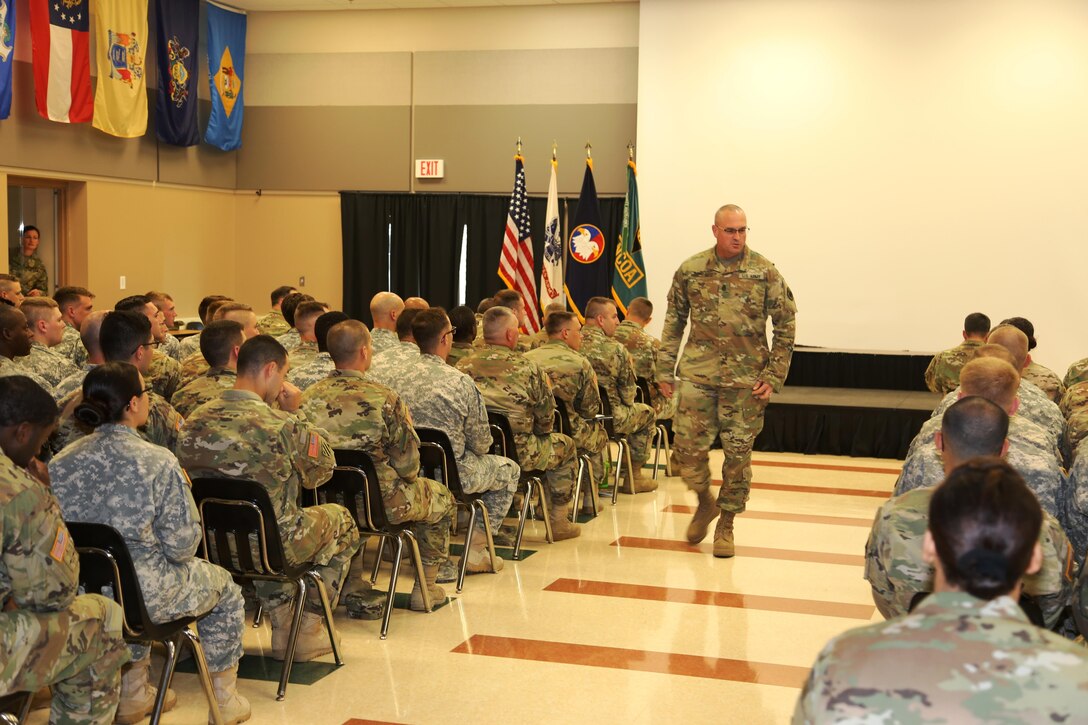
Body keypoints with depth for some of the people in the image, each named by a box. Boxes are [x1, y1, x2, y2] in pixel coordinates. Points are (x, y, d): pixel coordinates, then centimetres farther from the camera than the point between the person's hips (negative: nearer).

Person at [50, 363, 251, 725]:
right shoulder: (158, 462, -21)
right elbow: (182, 547, -18)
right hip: (145, 598, -5)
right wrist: (182, 490, 1)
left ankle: (132, 694, 44)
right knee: (225, 586, 24)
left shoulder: (60, 463, -7)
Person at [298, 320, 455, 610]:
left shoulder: (308, 398, -9)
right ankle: (426, 587, 29)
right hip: (381, 503, -4)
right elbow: (408, 466, -14)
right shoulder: (384, 399, -20)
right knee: (441, 497, 23)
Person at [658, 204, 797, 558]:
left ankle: (726, 524, 20)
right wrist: (665, 370, 6)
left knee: (738, 453, 4)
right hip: (697, 374, 1)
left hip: (746, 379, -1)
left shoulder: (765, 273, -2)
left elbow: (786, 325, 2)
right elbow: (673, 322, 10)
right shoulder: (690, 271, 2)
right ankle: (705, 501, 28)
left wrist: (774, 375, -4)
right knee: (688, 446, -1)